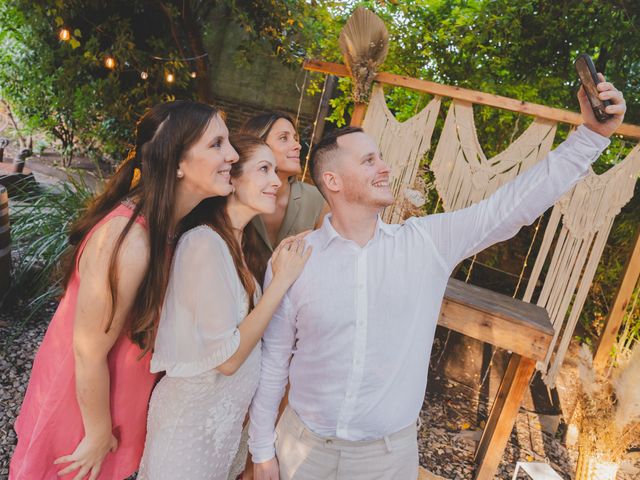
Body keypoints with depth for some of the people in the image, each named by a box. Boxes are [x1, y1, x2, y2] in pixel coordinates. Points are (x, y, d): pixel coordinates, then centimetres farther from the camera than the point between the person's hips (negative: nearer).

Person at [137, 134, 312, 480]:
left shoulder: (233, 243, 4)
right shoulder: (205, 243, -25)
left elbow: (248, 325, 5)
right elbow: (227, 358, -25)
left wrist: (278, 273, -2)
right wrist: (281, 280, -22)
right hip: (194, 416, -8)